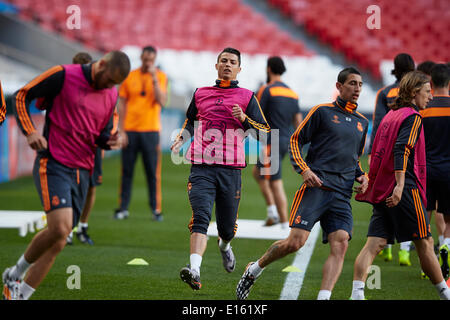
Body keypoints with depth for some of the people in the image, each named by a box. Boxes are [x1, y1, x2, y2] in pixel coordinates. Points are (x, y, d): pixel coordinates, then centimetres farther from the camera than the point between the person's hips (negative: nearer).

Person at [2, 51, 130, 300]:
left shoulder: (111, 95, 13)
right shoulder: (64, 76, -6)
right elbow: (21, 96, -1)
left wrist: (111, 141, 0)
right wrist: (30, 132, -13)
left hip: (82, 171, 6)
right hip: (53, 165, -6)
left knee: (58, 239, 2)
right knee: (60, 228, -20)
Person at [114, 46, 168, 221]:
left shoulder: (160, 77, 3)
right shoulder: (129, 77, 6)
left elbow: (162, 101, -10)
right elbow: (122, 104, 6)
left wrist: (154, 78, -15)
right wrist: (121, 130, -1)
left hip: (150, 130, -1)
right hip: (130, 130, 1)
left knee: (153, 172, -1)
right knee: (127, 170, 3)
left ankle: (156, 208, 4)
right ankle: (123, 208, 8)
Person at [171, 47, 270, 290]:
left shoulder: (247, 97, 9)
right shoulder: (201, 94, 15)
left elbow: (263, 132, 7)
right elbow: (190, 122, 30)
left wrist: (244, 119, -10)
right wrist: (181, 139, 11)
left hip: (230, 168, 0)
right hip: (201, 167, 0)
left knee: (227, 227, 9)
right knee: (201, 217, -20)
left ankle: (224, 246, 46)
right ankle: (194, 270, -32)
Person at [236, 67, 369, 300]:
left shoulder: (362, 123, 20)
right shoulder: (322, 112, 4)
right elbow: (295, 140, 4)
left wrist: (362, 176, 13)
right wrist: (304, 169, -10)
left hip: (342, 195, 5)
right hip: (316, 187, -5)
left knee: (340, 246, -14)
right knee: (295, 242, -12)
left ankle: (323, 298, -16)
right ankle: (254, 270, 12)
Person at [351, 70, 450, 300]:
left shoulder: (390, 115, 19)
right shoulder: (412, 117, -7)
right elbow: (402, 149, -20)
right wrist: (400, 185, -29)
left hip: (380, 190, 8)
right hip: (405, 190, -8)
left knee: (374, 244, -2)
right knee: (424, 242, 3)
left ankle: (357, 293, -16)